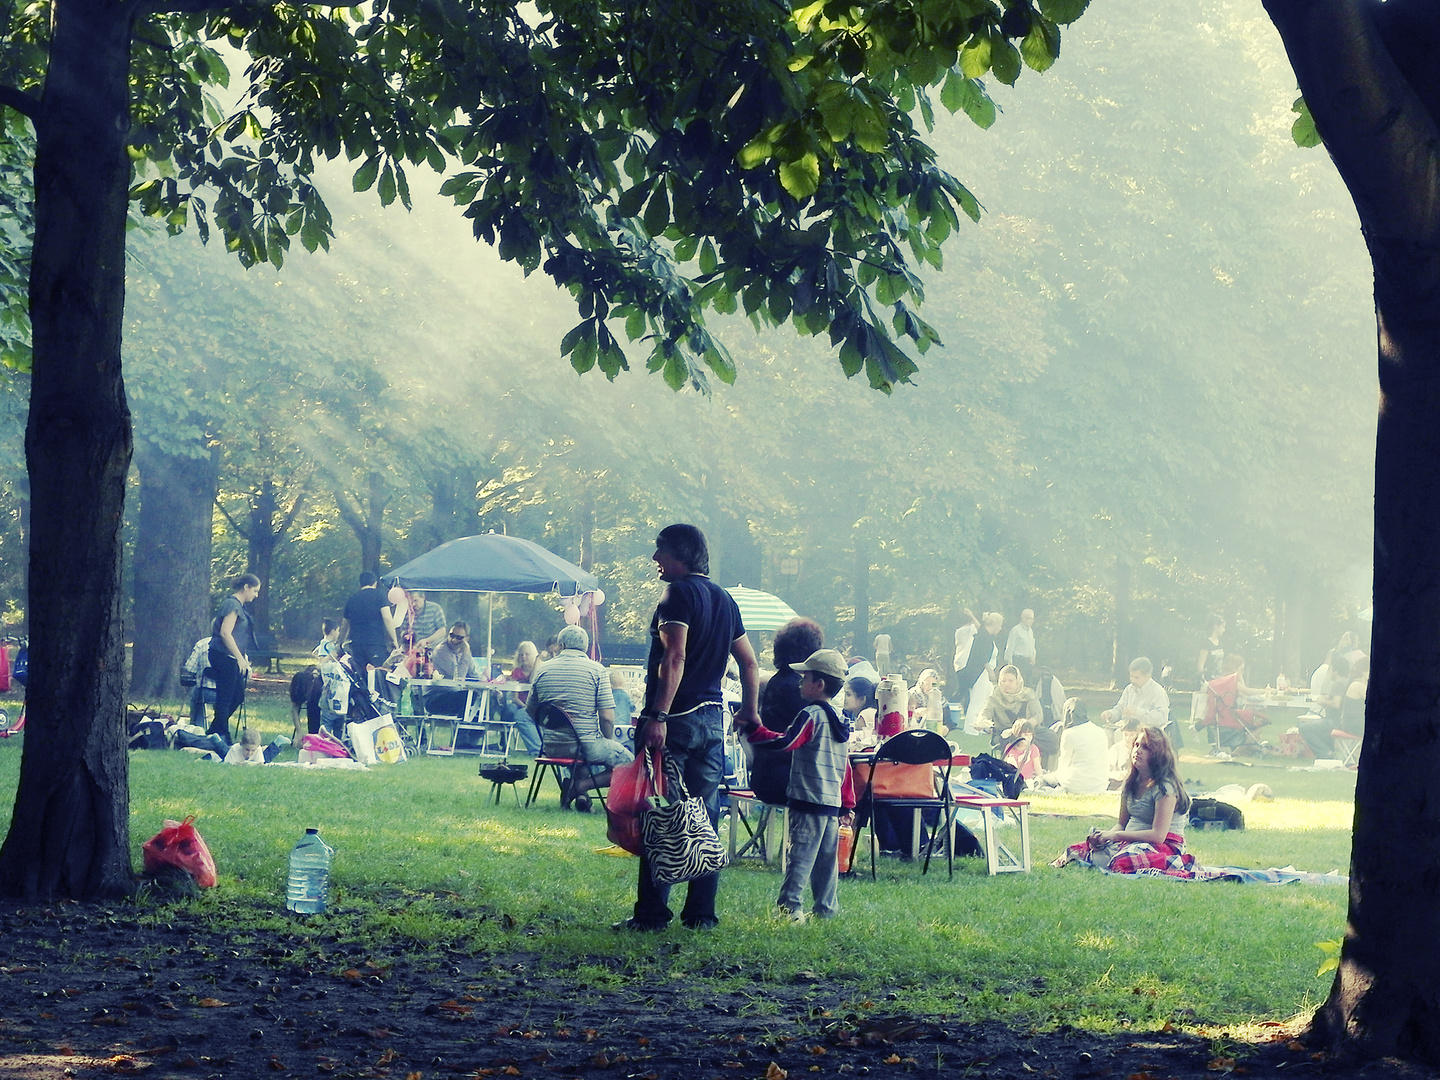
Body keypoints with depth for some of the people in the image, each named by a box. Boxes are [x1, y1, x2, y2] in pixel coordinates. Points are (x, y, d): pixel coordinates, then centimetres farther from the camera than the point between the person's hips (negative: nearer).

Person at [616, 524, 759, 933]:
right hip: (712, 718, 8)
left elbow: (675, 658, -21)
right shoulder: (725, 599, 15)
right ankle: (701, 914, 9)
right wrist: (750, 711, 33)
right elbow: (749, 662, 21)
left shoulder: (679, 593, -9)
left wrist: (658, 716, -26)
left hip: (676, 717, -8)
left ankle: (652, 913, -5)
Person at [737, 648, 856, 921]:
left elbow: (785, 742, -24)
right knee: (827, 858, 12)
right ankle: (827, 907, 16)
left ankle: (790, 907, -11)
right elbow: (846, 768, 19)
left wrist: (753, 729, -20)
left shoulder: (811, 715, -11)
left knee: (800, 856, -8)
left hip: (808, 800, -8)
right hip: (833, 803, 8)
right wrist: (848, 805, 23)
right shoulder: (840, 720, 15)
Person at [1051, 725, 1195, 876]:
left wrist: (1115, 835, -18)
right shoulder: (1131, 783, 13)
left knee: (1124, 861, -39)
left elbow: (1158, 834, -19)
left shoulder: (1165, 787, -13)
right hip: (1130, 842, 6)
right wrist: (1104, 836, -6)